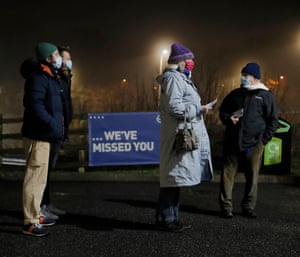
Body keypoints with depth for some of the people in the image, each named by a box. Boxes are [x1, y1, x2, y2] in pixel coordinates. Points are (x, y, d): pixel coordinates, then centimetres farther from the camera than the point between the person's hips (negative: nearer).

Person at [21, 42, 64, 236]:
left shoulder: (48, 77, 18)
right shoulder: (38, 77, -14)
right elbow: (35, 105, -26)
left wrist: (57, 127, 11)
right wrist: (52, 124, -26)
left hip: (43, 134, 11)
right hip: (38, 135, -11)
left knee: (40, 177, 16)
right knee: (35, 177, -7)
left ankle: (35, 215, 27)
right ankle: (30, 222, -1)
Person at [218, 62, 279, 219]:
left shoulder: (265, 96, 4)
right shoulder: (235, 93, 12)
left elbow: (273, 121, 5)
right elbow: (222, 110, 20)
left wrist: (263, 139, -3)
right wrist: (228, 118, -2)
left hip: (253, 145, -2)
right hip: (232, 143, 2)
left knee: (252, 177, 5)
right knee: (227, 174, 0)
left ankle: (248, 207, 18)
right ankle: (226, 206, 7)